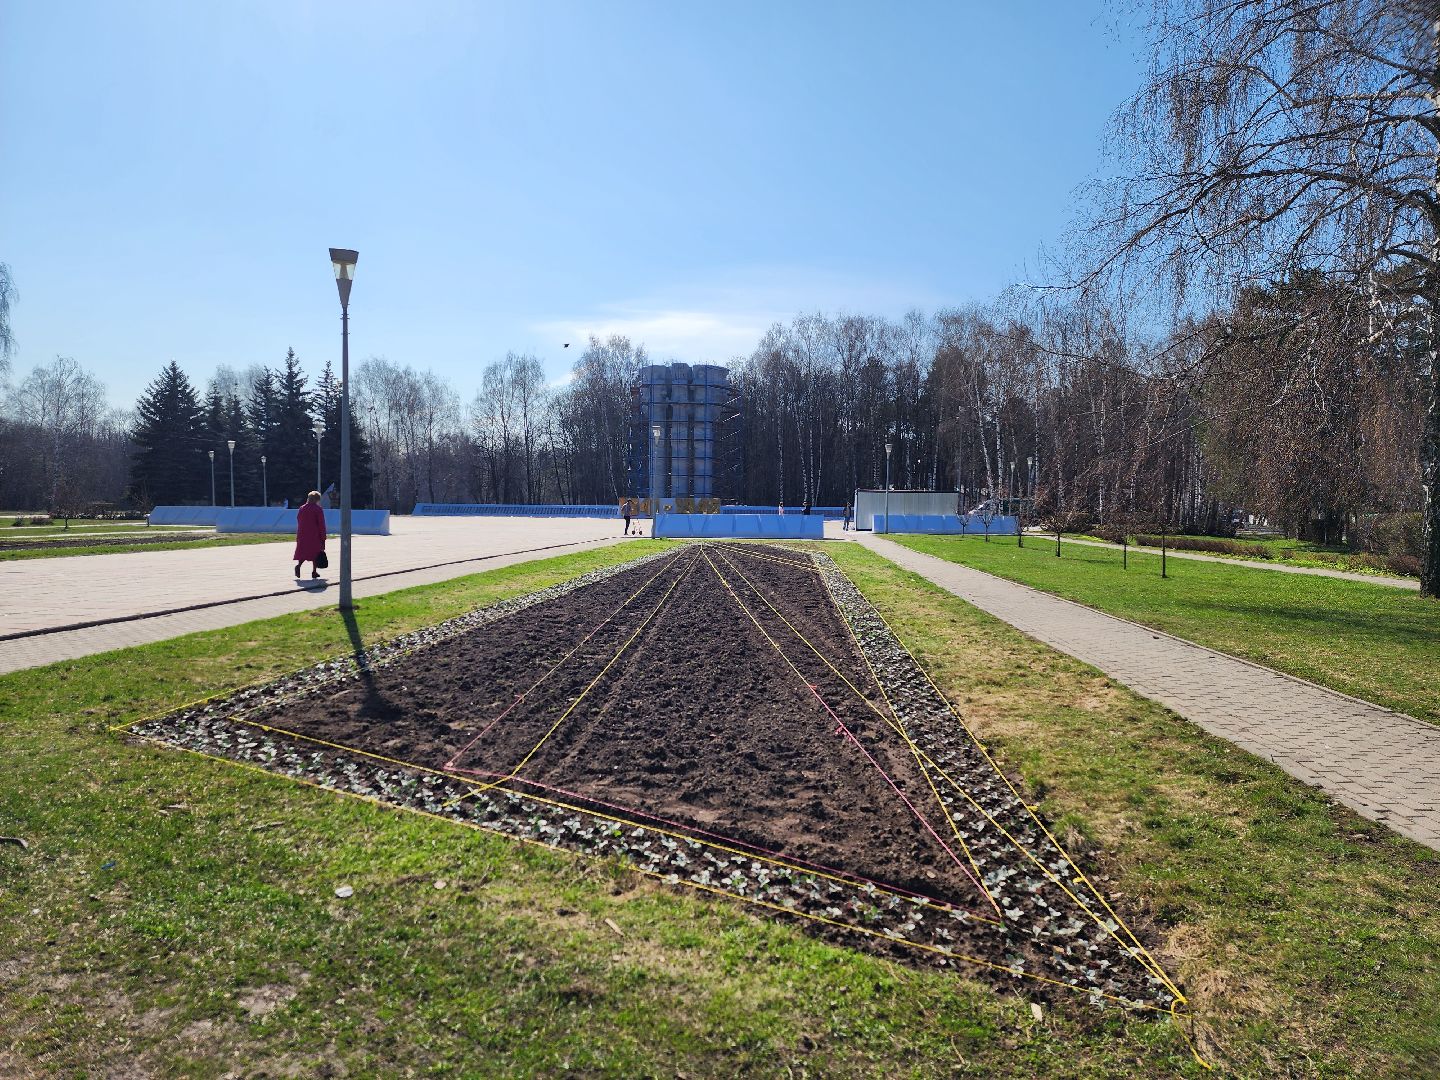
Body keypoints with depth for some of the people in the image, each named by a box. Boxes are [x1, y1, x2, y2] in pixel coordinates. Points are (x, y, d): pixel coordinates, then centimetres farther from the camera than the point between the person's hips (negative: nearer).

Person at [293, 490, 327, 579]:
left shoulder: (301, 509, 9)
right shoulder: (318, 509, -8)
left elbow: (299, 523, 13)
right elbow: (321, 525, -9)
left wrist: (298, 537, 20)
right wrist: (323, 538, -5)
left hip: (302, 535, 4)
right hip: (315, 535, -4)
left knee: (303, 552, 11)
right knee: (315, 552, 7)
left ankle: (298, 565, -16)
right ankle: (314, 571, 8)